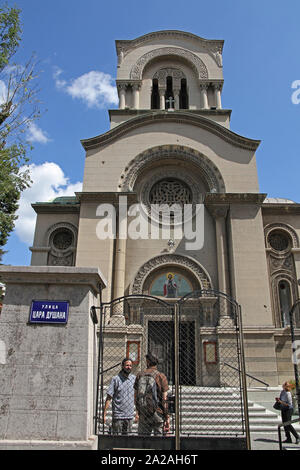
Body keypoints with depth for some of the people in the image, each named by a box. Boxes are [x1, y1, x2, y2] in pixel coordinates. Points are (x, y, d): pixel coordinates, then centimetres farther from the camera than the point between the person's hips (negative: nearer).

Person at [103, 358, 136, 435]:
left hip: (130, 415, 4)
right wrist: (104, 414, -11)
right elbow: (109, 398, -7)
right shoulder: (116, 379, -7)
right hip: (118, 415, -4)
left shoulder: (134, 378, 5)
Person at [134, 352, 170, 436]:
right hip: (157, 413, -3)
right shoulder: (161, 376, -7)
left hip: (143, 413, 3)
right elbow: (164, 398, -9)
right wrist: (166, 415, -2)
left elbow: (135, 396, 8)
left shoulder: (140, 375, 3)